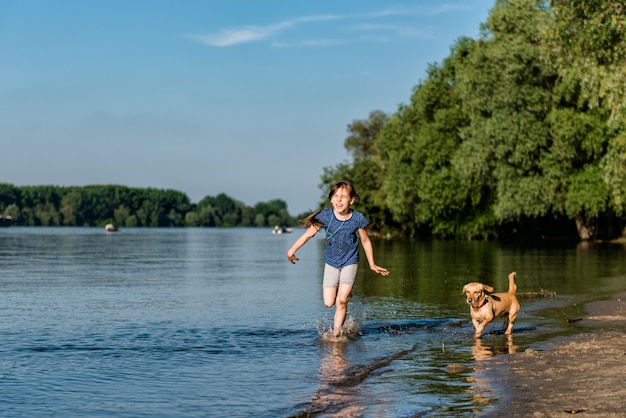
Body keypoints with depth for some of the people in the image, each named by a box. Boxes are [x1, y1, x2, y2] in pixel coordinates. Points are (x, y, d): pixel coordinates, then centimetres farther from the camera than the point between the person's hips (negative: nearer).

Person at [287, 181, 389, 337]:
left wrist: (372, 265, 6)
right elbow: (308, 234, -8)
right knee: (328, 303, 1)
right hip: (331, 262, 2)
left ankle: (336, 332, 1)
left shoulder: (357, 219, -15)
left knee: (341, 301, -13)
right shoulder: (325, 216, -15)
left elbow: (366, 241, -1)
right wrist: (292, 251, -13)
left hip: (350, 262, -2)